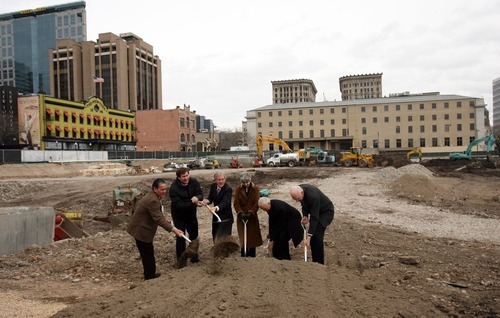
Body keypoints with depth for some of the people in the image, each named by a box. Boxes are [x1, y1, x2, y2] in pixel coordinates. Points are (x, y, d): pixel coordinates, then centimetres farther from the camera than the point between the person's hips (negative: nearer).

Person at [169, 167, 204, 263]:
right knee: (181, 237, 1)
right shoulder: (173, 188, -25)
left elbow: (200, 194, -16)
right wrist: (193, 203, -39)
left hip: (191, 214, 5)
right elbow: (178, 205, -30)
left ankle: (194, 256, 33)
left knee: (194, 235, 15)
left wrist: (197, 198, -40)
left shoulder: (194, 182, -13)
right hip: (179, 216, -5)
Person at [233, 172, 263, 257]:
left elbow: (256, 203, -8)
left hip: (252, 216, 0)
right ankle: (244, 254, 7)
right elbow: (236, 203, -4)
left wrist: (251, 212, -21)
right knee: (243, 237, -1)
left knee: (253, 236, 5)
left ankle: (252, 254, 16)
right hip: (241, 216, 0)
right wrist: (240, 212, -19)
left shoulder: (255, 189, -2)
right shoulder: (238, 189, 0)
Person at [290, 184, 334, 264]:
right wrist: (305, 215, -10)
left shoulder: (313, 196, -38)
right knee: (312, 235, 0)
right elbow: (304, 203, 7)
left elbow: (314, 218, -36)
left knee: (317, 235, -18)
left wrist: (309, 236, -37)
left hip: (326, 212, -8)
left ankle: (320, 263, -5)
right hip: (315, 211, 8)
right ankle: (315, 261, 11)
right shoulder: (299, 190, -14)